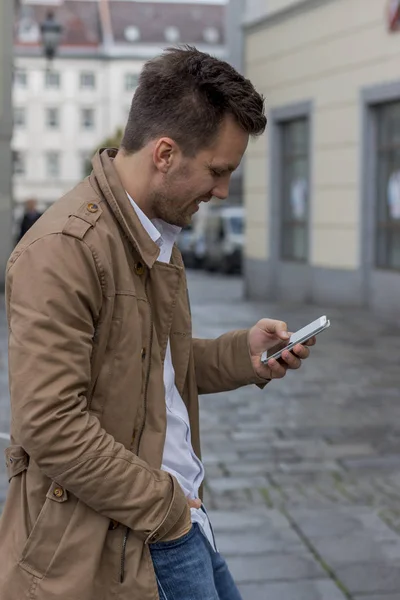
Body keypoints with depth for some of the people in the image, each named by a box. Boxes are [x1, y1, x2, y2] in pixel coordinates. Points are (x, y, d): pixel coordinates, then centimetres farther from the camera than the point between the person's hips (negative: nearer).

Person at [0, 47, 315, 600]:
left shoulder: (159, 234, 12)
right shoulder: (64, 248, -20)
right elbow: (51, 425, -24)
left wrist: (243, 354, 4)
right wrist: (166, 508, -16)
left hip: (178, 512, 9)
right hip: (113, 544, -9)